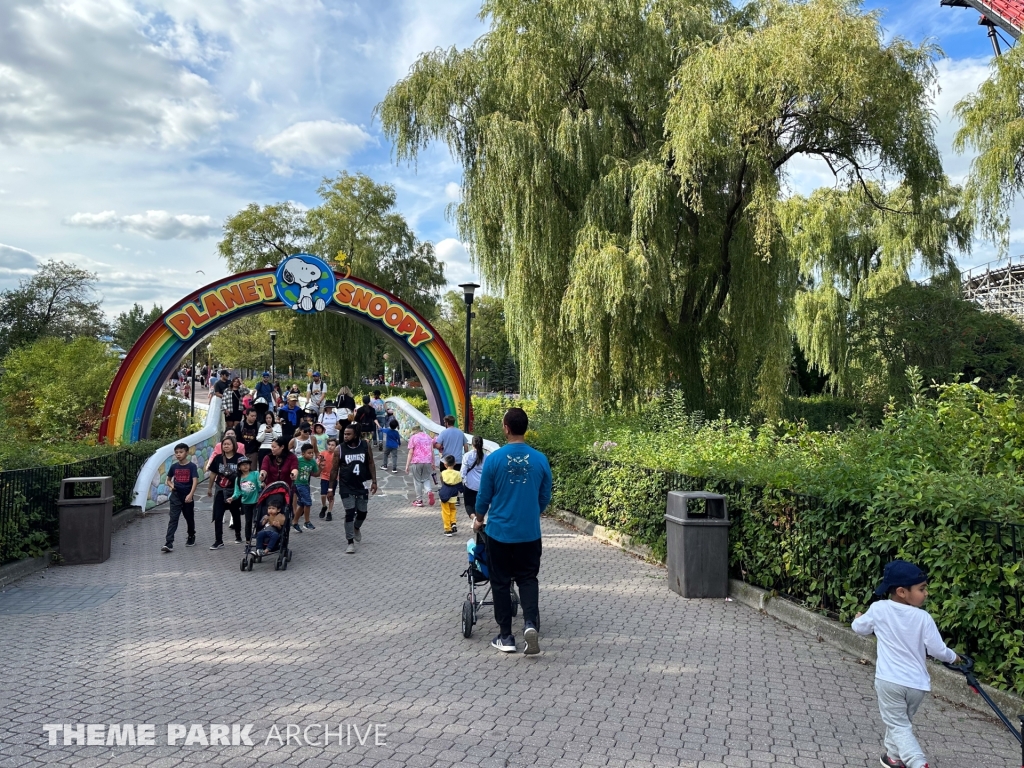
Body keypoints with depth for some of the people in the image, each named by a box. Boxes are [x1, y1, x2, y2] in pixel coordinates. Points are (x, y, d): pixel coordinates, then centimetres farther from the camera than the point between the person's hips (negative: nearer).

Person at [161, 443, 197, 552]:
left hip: (187, 497, -2)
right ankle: (168, 543, -15)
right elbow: (168, 479, 18)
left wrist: (190, 495, -27)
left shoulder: (192, 466, -8)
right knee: (173, 519, -8)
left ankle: (191, 537, 36)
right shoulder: (174, 466, 3)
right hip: (176, 496, 2)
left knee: (189, 518, 14)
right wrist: (171, 485, -5)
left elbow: (195, 481, -16)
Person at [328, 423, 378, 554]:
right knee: (350, 513, -6)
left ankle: (356, 528, 44)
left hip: (362, 486, 2)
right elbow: (334, 469, -1)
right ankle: (351, 543, 2)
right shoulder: (340, 449, -8)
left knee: (362, 512, 11)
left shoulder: (366, 446, -5)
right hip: (346, 488, -2)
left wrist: (374, 481, -3)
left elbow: (371, 464, 3)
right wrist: (331, 487, -2)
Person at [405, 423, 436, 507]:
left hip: (417, 462, -4)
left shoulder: (413, 438, -2)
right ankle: (429, 491, -12)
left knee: (417, 481, 7)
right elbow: (432, 451, 9)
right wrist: (433, 463, 16)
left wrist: (407, 465, -5)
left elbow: (410, 452, -7)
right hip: (428, 461, 4)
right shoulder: (427, 436, 11)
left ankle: (419, 500, 10)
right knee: (426, 479, 16)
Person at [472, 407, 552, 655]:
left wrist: (479, 520, 18)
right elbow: (545, 497, 5)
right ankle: (530, 623, -8)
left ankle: (506, 637, 14)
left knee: (501, 582, 10)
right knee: (527, 578, 13)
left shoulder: (494, 459, -11)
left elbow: (484, 496, -1)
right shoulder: (540, 459, -5)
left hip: (499, 530, -1)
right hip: (529, 532, 2)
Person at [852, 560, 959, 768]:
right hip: (917, 683, 2)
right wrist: (953, 657, 17)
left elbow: (859, 628, 10)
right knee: (900, 720, 24)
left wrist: (859, 618, 34)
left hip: (889, 681, -2)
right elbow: (937, 650, -6)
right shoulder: (923, 617, -9)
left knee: (898, 726, 2)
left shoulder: (879, 609, -6)